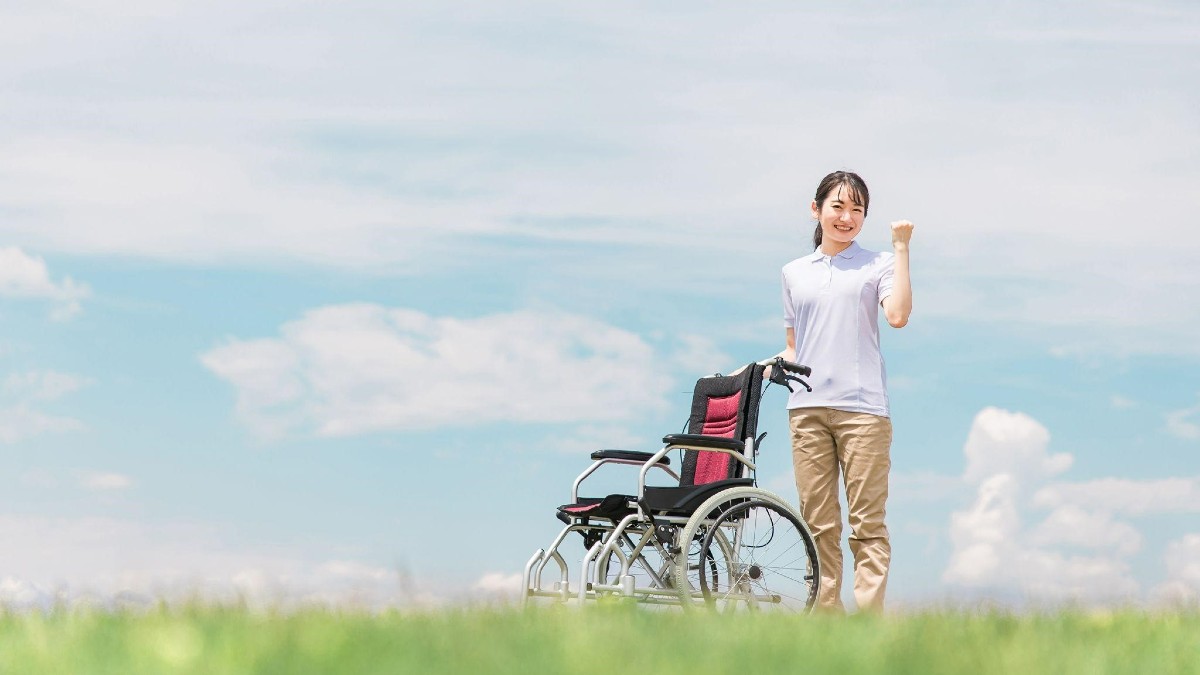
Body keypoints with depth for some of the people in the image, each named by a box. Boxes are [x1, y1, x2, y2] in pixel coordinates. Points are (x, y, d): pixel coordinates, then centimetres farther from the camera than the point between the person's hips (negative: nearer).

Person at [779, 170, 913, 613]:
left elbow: (897, 315, -11)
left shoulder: (877, 265, 9)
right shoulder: (794, 273, 19)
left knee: (867, 522, -7)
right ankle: (825, 614, 4)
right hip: (806, 408, 3)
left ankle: (869, 616, -9)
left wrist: (901, 248, -7)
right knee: (818, 523, 1)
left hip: (862, 406, -3)